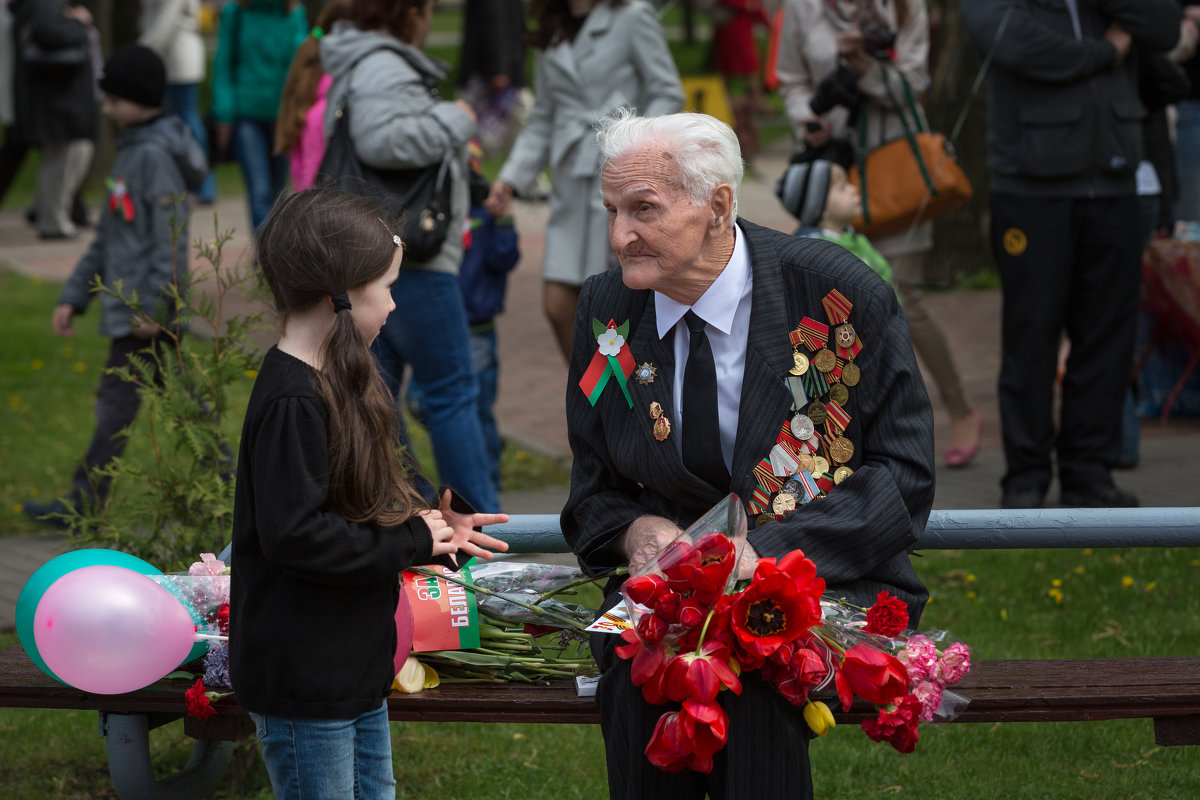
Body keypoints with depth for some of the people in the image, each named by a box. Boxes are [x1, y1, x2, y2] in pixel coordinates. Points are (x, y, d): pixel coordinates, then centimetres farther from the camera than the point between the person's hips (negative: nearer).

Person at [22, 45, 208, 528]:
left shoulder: (156, 156, -14)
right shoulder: (130, 152, 16)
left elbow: (171, 238, -20)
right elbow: (107, 238, 21)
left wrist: (153, 306, -23)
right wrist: (74, 297, 19)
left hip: (144, 308, -10)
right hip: (128, 304, 10)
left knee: (116, 400, -6)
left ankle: (84, 502, -4)